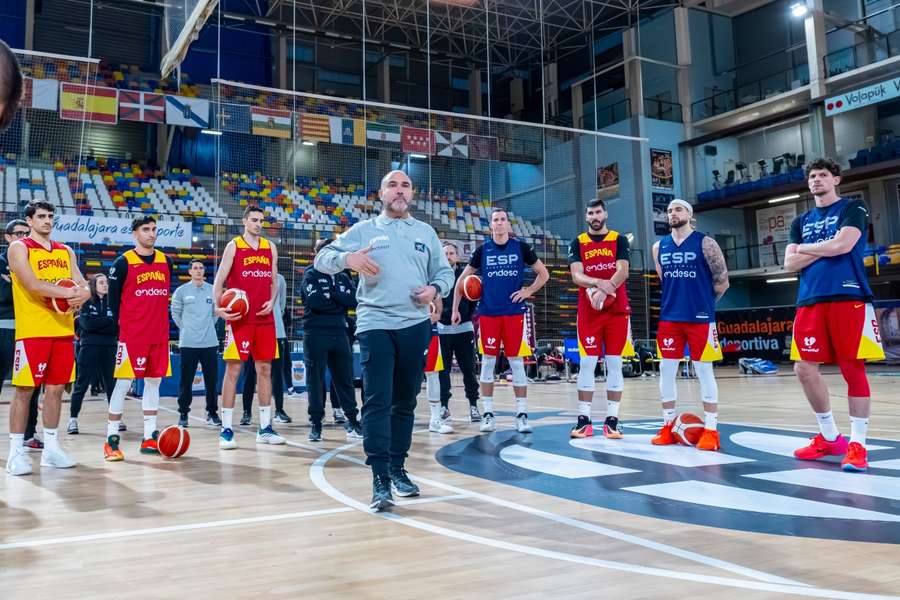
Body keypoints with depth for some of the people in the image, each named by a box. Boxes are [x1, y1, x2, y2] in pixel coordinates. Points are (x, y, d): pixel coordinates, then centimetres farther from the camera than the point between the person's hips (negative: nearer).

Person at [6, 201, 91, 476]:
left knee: (55, 389, 9)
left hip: (63, 330, 5)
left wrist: (82, 295, -13)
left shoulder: (65, 251, 16)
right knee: (24, 389, -2)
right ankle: (16, 452, 6)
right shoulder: (19, 248, -1)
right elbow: (32, 284, -16)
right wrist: (68, 292, -19)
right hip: (32, 331, -5)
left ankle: (51, 448, 17)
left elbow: (83, 286, 9)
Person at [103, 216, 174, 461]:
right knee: (123, 383, -4)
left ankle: (149, 438, 16)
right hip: (131, 334, -5)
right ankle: (111, 440, 4)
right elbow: (113, 297, -3)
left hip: (159, 333, 5)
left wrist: (160, 319, 12)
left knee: (154, 381, 8)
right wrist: (123, 324, -4)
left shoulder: (165, 261, 9)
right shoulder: (123, 262, -5)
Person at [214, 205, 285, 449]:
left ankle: (265, 428, 15)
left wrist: (272, 301, -2)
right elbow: (219, 281, -3)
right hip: (239, 318, -5)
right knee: (233, 369, -5)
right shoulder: (233, 246, 0)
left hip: (265, 318, 5)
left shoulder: (270, 248, 13)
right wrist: (219, 308, -18)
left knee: (265, 369, 7)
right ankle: (226, 430, 0)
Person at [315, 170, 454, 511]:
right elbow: (322, 259, 3)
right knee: (377, 402, -10)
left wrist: (435, 289, -4)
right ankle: (380, 478, -7)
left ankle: (397, 469, 22)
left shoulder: (425, 232, 14)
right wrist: (347, 258, -18)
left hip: (415, 326, 3)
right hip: (375, 325, -3)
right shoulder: (362, 230, 6)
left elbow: (445, 271, 18)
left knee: (405, 402, 10)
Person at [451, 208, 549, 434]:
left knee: (516, 362, 1)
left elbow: (544, 274, 11)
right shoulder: (482, 250, 4)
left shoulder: (521, 247, 3)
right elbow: (462, 279, 10)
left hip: (514, 313, -1)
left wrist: (528, 291, -3)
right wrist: (455, 309, 6)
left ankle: (522, 414, 7)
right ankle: (488, 413, 11)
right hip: (488, 313, 1)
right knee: (488, 361, 3)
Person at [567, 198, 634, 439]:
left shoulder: (619, 240, 5)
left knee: (614, 363, 1)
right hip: (588, 312, 0)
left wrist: (603, 291, -25)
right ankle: (584, 419, 6)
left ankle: (612, 419, 7)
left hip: (617, 310, 0)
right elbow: (576, 276, -7)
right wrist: (599, 282, -26)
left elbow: (622, 272, -9)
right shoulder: (578, 243, 7)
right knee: (587, 363, 0)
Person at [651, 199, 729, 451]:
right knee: (666, 369, 5)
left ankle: (711, 429, 7)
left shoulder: (705, 243, -4)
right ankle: (668, 425, 16)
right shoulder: (659, 247, 9)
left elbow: (722, 282, -1)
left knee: (704, 370, 1)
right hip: (669, 317, 4)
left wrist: (703, 303, 6)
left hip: (700, 318, -4)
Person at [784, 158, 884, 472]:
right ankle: (829, 437, 17)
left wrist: (805, 248, 2)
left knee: (853, 369, -5)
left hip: (848, 297, -5)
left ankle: (857, 444, 2)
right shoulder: (801, 221, 20)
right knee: (804, 369, 2)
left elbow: (843, 245, -12)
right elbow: (790, 264, 10)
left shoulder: (853, 208, 5)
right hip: (810, 301, 6)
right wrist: (823, 250, -3)